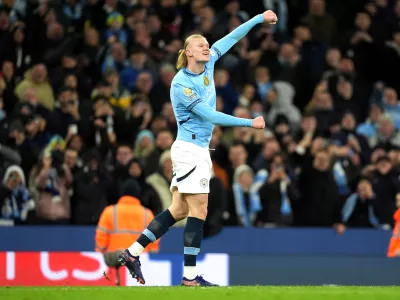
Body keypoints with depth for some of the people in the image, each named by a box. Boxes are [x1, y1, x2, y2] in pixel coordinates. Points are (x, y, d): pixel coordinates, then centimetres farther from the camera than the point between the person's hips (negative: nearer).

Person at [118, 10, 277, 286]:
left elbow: (230, 38, 13)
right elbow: (211, 116, -19)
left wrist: (259, 19, 10)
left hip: (196, 151, 9)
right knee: (198, 212, -9)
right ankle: (190, 276, -9)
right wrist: (250, 123, -16)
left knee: (179, 210, 9)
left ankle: (132, 253, 12)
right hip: (191, 150, -9)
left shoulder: (207, 65, 5)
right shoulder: (181, 84, -17)